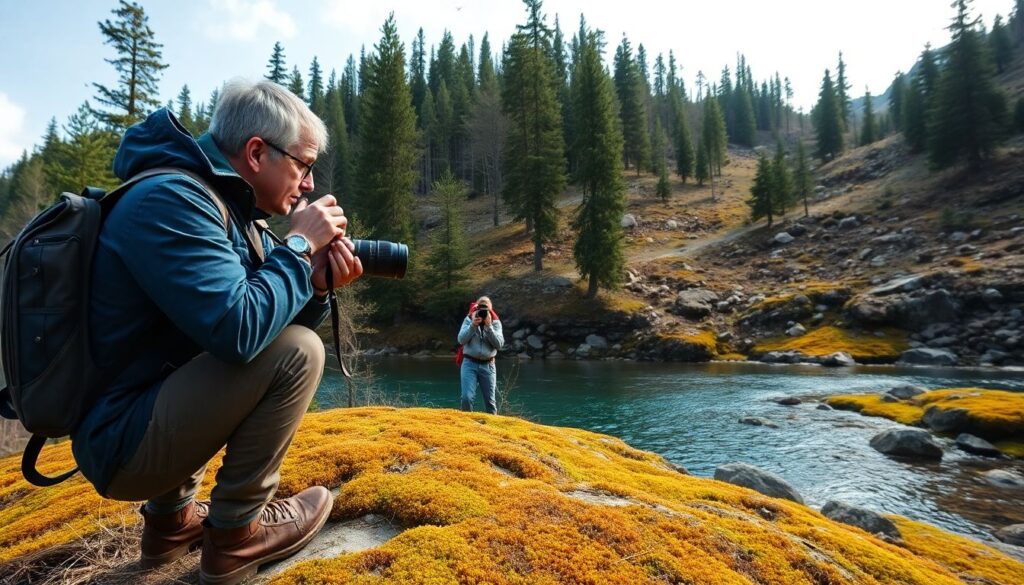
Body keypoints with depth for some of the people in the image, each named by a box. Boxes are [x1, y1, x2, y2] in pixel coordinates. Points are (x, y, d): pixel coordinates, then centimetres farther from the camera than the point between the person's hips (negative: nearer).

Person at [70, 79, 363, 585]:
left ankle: (171, 519, 22)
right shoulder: (170, 199, -20)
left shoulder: (226, 205, 8)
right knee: (297, 351, -20)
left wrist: (315, 285, -9)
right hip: (121, 439, -9)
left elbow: (262, 316, 10)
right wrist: (300, 245, -18)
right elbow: (237, 330, -31)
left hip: (149, 414, 10)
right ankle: (235, 533, -1)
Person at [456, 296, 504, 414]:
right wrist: (473, 325, -17)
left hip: (488, 365, 1)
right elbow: (461, 340, -7)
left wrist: (489, 326, -15)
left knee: (490, 400, 6)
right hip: (469, 363, -1)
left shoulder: (495, 322, 3)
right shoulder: (469, 319, 4)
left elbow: (499, 344, -8)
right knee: (467, 397, -13)